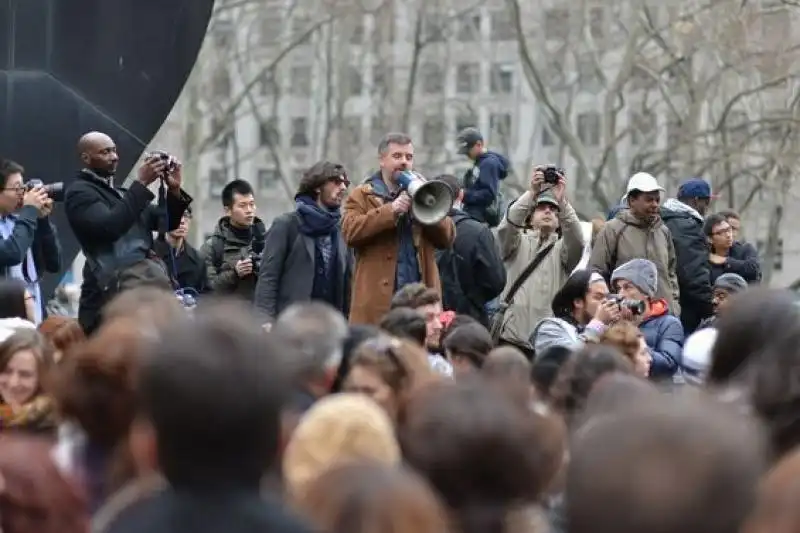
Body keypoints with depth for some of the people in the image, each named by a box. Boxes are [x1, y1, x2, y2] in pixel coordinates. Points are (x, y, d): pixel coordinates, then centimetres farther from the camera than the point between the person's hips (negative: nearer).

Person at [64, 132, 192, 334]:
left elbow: (168, 223, 20)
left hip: (150, 284, 8)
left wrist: (174, 190, 2)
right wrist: (141, 183, -16)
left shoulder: (122, 193, 23)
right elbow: (109, 227, -18)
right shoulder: (80, 192, -1)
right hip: (115, 289, -8)